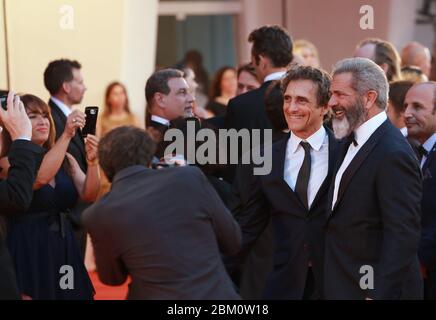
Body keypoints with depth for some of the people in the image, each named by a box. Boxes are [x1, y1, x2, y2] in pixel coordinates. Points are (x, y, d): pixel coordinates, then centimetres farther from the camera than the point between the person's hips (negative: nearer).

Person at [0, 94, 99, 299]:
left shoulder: (65, 160, 7)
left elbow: (88, 195, -2)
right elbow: (40, 177, -28)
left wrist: (92, 162, -20)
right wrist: (66, 135, -32)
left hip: (65, 249, 5)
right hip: (28, 250, -5)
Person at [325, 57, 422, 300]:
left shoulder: (393, 154, -20)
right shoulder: (353, 140, 9)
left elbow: (403, 236, -23)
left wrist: (379, 294, -23)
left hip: (378, 288, -9)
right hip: (343, 285, 9)